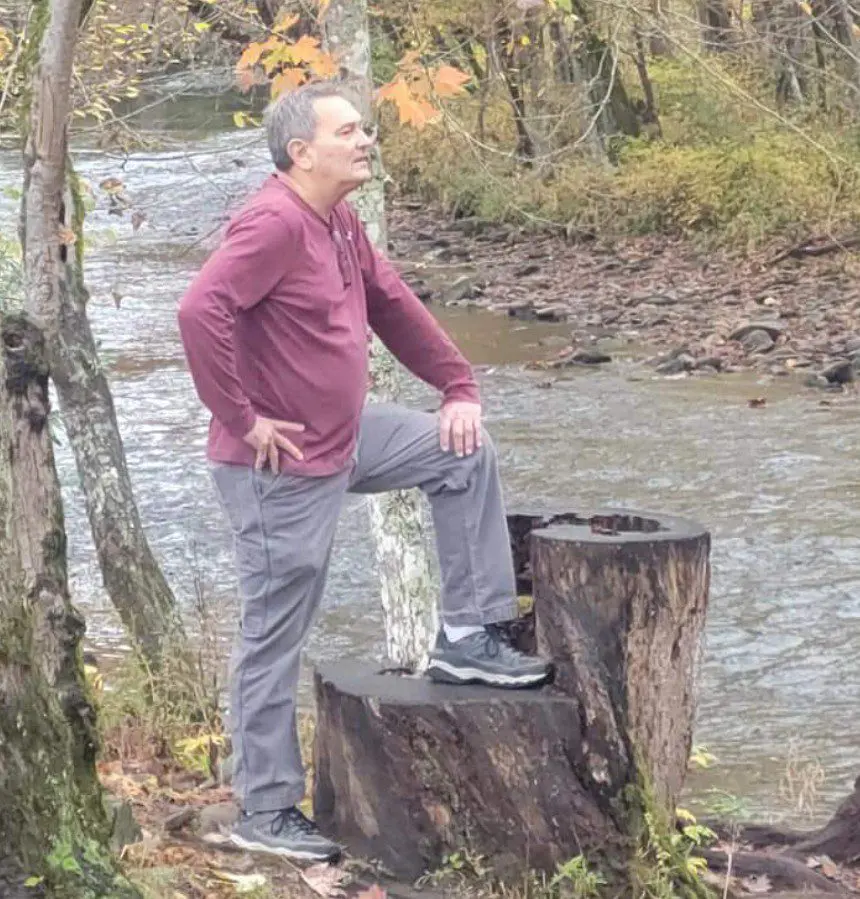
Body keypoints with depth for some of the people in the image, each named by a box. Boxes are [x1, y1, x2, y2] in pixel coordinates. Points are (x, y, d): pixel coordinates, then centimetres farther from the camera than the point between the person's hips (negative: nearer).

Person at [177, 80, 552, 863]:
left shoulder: (340, 224, 8)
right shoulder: (275, 222, -23)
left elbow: (393, 304, 19)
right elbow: (201, 311, -33)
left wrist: (460, 385, 13)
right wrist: (241, 419, -26)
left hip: (344, 438, 9)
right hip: (283, 466, -9)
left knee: (465, 453, 11)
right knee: (275, 640, 1)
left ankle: (468, 637, 15)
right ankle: (266, 812, 13)